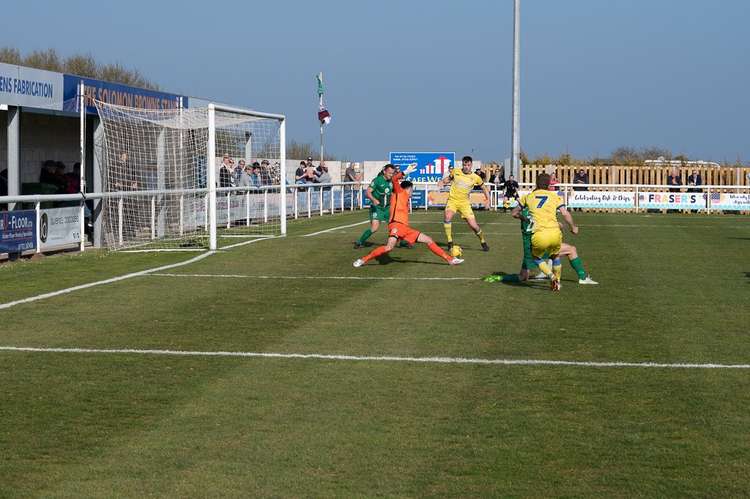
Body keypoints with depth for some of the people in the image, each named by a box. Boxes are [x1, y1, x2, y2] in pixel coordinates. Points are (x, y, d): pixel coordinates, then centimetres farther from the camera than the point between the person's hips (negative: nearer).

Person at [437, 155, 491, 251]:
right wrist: (442, 182, -1)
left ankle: (483, 242, 21)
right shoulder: (455, 171, 0)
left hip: (464, 203, 0)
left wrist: (488, 199, 1)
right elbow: (449, 178, 20)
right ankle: (450, 242, -16)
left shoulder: (475, 177, -2)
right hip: (452, 200, 0)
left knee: (473, 225, -7)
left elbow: (484, 187, 13)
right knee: (448, 217, -29)